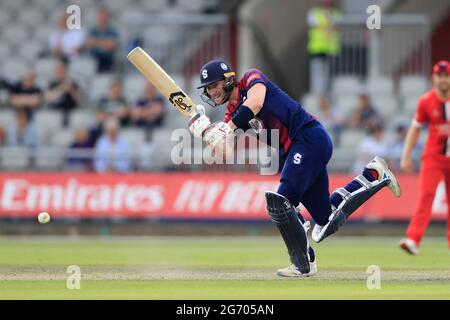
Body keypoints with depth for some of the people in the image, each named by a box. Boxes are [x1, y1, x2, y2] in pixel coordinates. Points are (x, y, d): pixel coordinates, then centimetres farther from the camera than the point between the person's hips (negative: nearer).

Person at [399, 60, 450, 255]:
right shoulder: (426, 101, -3)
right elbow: (415, 129, 3)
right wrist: (406, 156, -3)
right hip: (433, 157, -1)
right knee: (425, 195, -16)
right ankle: (413, 240, -24)